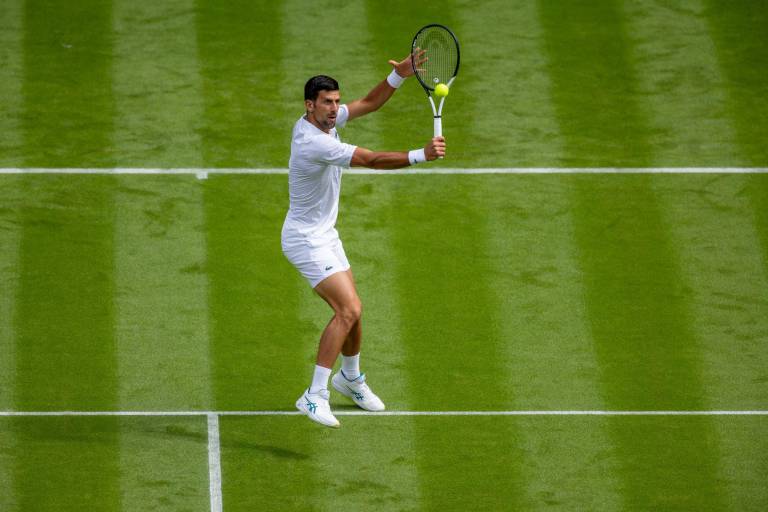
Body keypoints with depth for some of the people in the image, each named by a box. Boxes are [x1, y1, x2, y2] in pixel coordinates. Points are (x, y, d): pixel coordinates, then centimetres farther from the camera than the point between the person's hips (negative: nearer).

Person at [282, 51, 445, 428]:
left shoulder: (325, 119, -1)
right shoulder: (314, 143, -29)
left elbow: (369, 103, 8)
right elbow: (372, 160, -34)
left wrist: (399, 75, -8)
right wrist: (421, 155, -41)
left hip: (325, 236, 10)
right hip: (306, 240, -10)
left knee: (351, 311, 18)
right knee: (348, 309, -21)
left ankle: (351, 377, 43)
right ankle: (314, 396, -21)